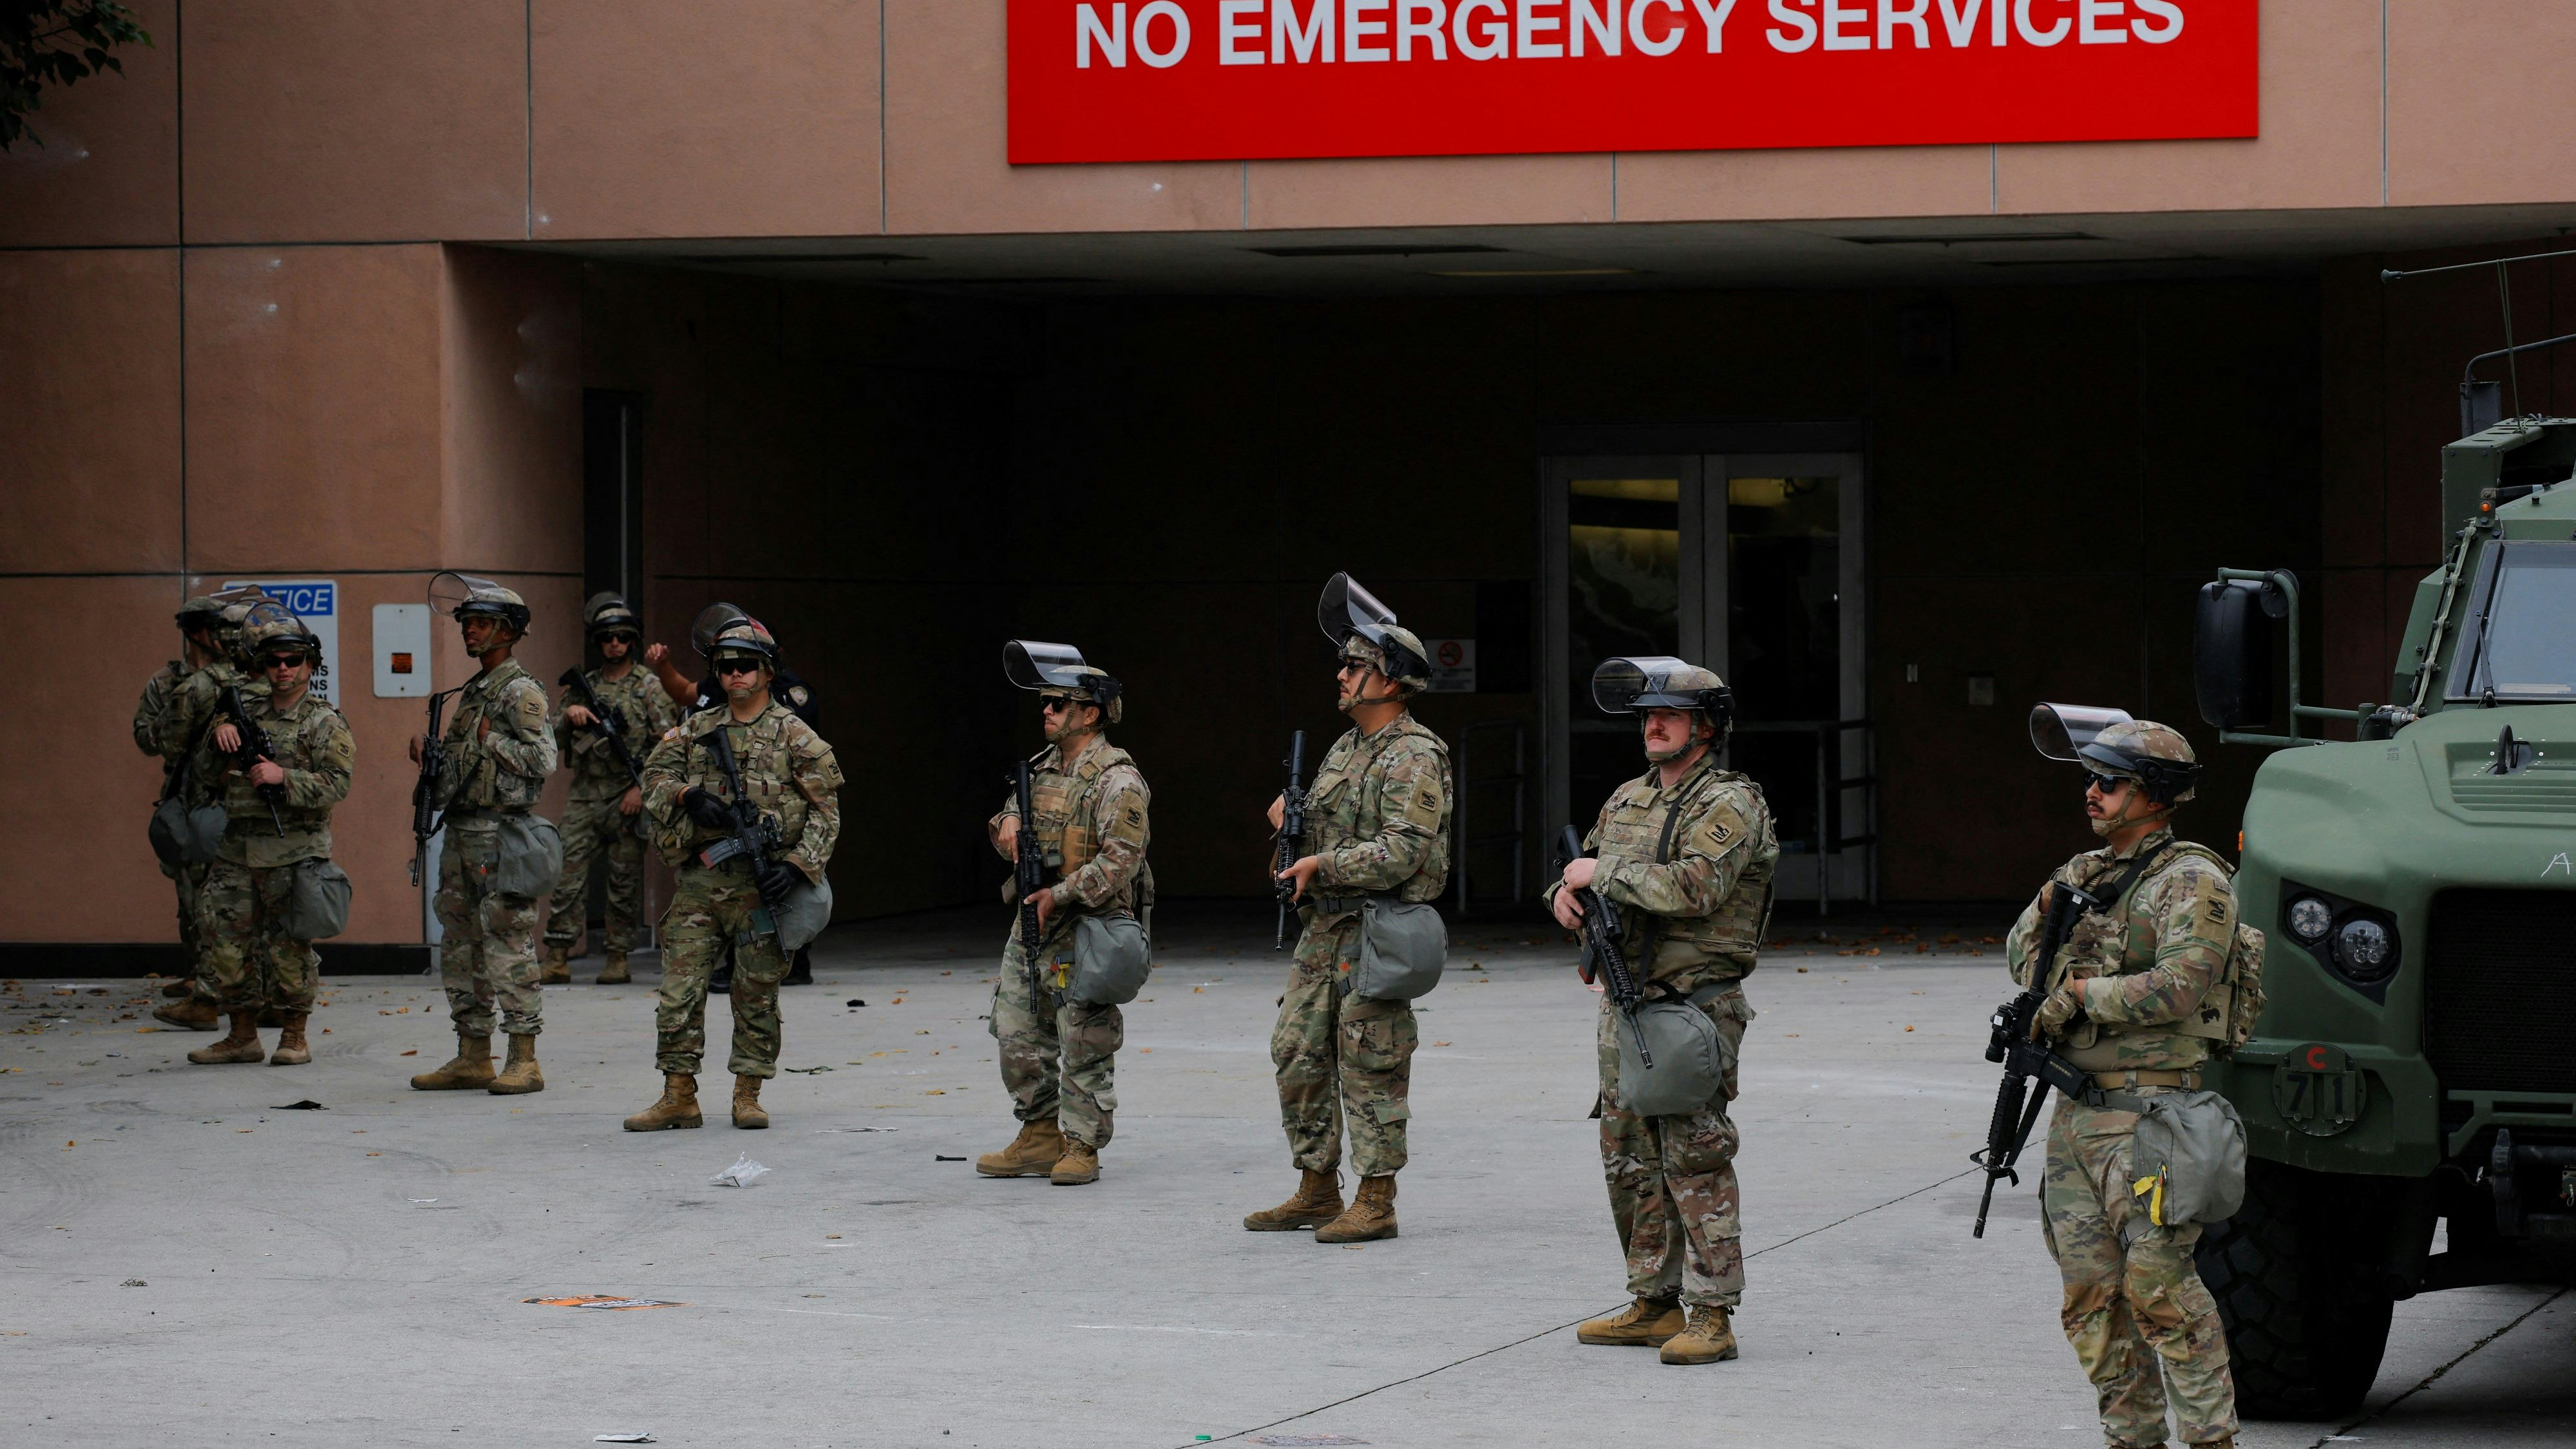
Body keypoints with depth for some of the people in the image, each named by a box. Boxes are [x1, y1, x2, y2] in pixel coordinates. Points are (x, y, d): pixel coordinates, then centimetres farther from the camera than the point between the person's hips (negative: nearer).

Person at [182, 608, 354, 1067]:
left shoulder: (324, 723, -1)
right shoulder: (247, 711, 15)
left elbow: (336, 784, -10)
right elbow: (213, 772, 16)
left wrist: (284, 777, -21)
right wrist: (220, 732, -3)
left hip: (294, 852, -5)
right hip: (237, 850, 6)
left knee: (289, 945, -3)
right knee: (226, 941, 5)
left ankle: (294, 1037, 8)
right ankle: (243, 1037, 15)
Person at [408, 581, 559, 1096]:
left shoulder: (521, 692, -9)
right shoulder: (473, 692, 19)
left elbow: (543, 760, -18)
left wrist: (489, 740, -16)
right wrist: (429, 755, 8)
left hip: (501, 835, -10)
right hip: (461, 833, 10)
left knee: (509, 948, -9)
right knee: (460, 948, 10)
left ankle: (524, 1061, -7)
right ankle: (473, 1058, 16)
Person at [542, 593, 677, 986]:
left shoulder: (650, 688, 3)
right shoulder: (581, 688, 14)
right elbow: (552, 741, 14)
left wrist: (642, 788, -12)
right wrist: (568, 715, -6)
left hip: (628, 799, -3)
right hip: (584, 797, 3)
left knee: (625, 882, 1)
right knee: (569, 875, -6)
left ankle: (618, 959, 7)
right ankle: (557, 960, -6)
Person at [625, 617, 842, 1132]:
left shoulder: (795, 737, 2)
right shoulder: (695, 731, 13)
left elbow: (826, 812, -1)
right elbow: (655, 777, 8)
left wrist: (797, 865, -14)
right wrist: (688, 795, -12)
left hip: (762, 883, -3)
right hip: (700, 881, 3)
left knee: (757, 993, 2)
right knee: (679, 988, -2)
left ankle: (748, 1095, 11)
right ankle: (679, 1097, 4)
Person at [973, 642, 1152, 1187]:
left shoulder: (1117, 782, -13)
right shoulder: (1044, 768, 12)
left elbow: (1121, 860, -20)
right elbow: (1014, 816, 25)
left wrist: (1060, 895, -20)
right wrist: (1007, 824, 0)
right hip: (1033, 924, 8)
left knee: (1085, 1046, -3)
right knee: (1018, 1035, 9)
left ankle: (1082, 1147, 4)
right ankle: (1040, 1137, 19)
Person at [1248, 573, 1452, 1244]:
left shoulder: (1414, 757, -13)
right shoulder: (1346, 748, 16)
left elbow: (1402, 853, -22)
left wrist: (1321, 866, -18)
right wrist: (1294, 815, 6)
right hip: (1323, 928, 9)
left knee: (1370, 1065, -5)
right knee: (1298, 1053, 10)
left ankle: (1376, 1202, 0)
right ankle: (1317, 1191, 18)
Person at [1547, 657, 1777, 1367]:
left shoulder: (1729, 804, -9)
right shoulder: (1628, 798, 15)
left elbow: (1693, 887, -24)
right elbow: (1586, 869, 26)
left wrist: (1604, 872, -15)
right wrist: (1566, 891, 1)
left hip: (1694, 1008, -8)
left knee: (1694, 1159, -10)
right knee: (1631, 1160, 12)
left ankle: (1712, 1314, -8)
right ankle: (1656, 1303, 20)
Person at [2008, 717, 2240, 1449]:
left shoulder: (2192, 883, -7)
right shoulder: (2086, 873, 18)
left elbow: (2180, 985, -19)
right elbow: (2021, 961, 19)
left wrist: (2082, 991, -12)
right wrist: (2048, 913, -1)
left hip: (2148, 1114, -8)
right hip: (2075, 1114, 8)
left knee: (2157, 1286, -13)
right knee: (2090, 1293, 5)